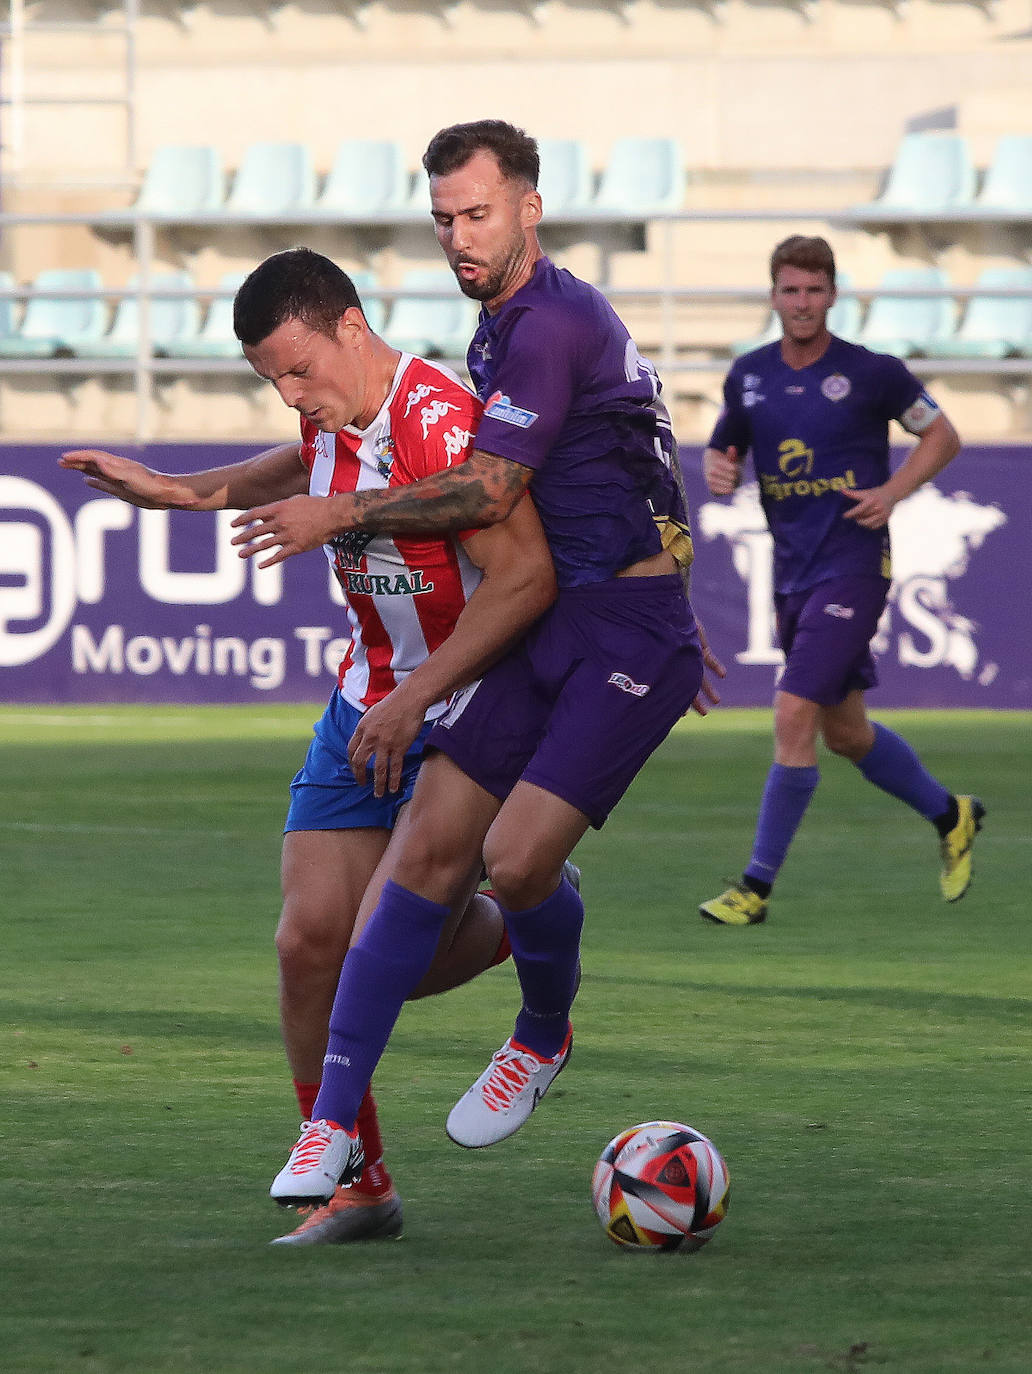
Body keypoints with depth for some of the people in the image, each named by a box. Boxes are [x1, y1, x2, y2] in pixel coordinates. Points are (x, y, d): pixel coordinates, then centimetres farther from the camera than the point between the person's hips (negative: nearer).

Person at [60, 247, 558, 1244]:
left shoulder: (438, 422, -26)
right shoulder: (334, 414, 2)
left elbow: (525, 575, -31)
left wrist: (417, 697, -30)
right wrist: (176, 492, 27)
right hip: (366, 709, 8)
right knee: (308, 942, -2)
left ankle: (515, 927, 20)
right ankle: (354, 1188, 11)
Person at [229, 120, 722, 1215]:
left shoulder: (552, 326, -17)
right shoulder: (506, 325, 16)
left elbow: (487, 494, -20)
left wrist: (335, 515, -13)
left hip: (629, 632, -9)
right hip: (547, 626, 9)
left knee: (518, 858, -18)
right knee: (428, 852, -3)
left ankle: (543, 1039, 15)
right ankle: (332, 1126, -4)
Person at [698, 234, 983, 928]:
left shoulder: (873, 373, -8)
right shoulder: (748, 375, 6)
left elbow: (942, 436, 4)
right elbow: (725, 448, 18)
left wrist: (893, 492, -11)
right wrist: (719, 470, -6)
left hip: (853, 566, -7)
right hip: (792, 573, 7)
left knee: (793, 717, -16)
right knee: (844, 731, 16)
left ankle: (758, 886, -10)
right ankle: (950, 815, 41)